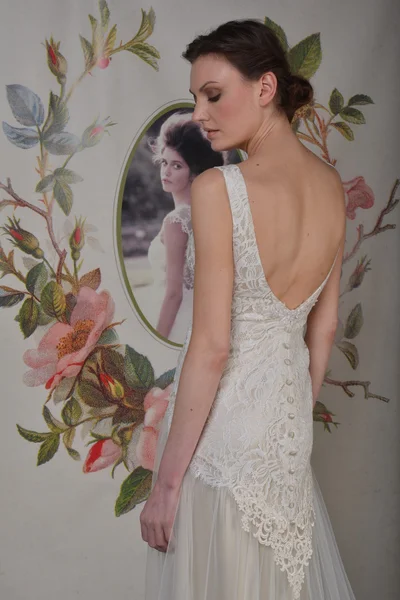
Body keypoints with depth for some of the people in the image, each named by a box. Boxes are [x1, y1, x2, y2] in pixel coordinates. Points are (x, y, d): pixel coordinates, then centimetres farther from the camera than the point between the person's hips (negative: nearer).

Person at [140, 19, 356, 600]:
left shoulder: (218, 188, -21)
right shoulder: (331, 185, 0)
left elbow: (212, 347, -21)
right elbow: (324, 327, 7)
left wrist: (166, 481, -13)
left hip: (223, 426, -6)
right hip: (287, 419, 7)